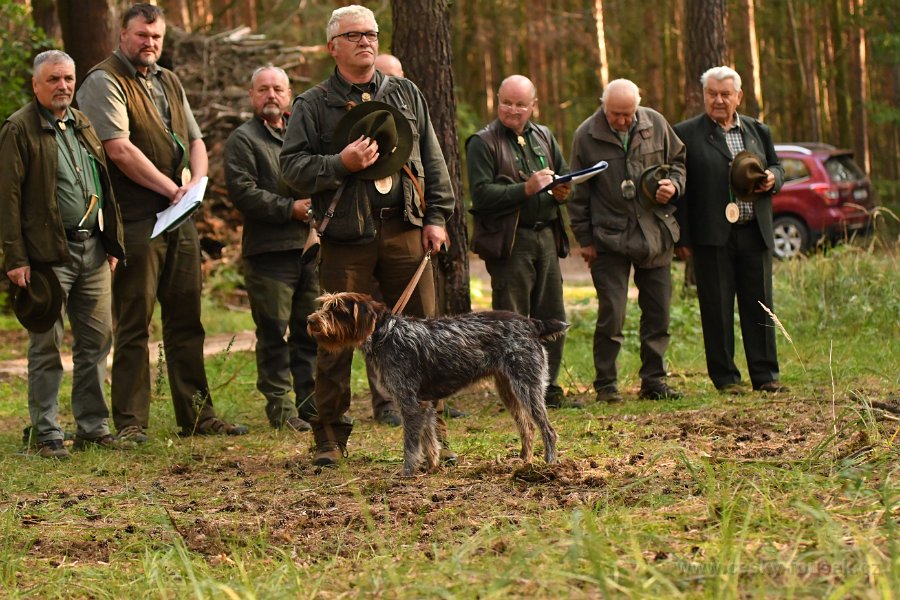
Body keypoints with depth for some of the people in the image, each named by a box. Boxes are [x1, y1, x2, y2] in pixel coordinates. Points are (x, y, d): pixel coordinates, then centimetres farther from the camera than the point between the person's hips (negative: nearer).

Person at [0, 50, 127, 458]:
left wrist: (112, 242, 15)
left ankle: (93, 426, 19)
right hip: (49, 253, -6)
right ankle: (45, 434, 7)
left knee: (96, 341, 9)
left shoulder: (82, 125, 15)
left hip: (92, 249, 6)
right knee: (46, 347, 0)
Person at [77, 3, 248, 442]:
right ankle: (130, 422, -1)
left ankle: (197, 415, 17)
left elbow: (195, 141, 21)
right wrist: (171, 189, -13)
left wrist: (196, 182, 0)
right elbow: (120, 149, -17)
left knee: (186, 320, 11)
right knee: (133, 325, -5)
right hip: (136, 221, -8)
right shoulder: (104, 82, -7)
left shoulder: (169, 83, 19)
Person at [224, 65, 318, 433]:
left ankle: (312, 405, 13)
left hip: (311, 246, 6)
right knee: (274, 334, -3)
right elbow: (243, 192, -12)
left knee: (311, 332, 7)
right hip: (269, 251, -5)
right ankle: (280, 409, 3)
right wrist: (290, 209, -15)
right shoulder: (242, 140, 0)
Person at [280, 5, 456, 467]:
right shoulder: (313, 104, 6)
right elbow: (292, 167, -1)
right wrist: (340, 164, -16)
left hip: (404, 229, 2)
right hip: (345, 235, -2)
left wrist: (436, 217, 6)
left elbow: (433, 160, 15)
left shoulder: (405, 95, 15)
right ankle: (330, 438, 7)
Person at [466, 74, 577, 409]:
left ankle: (548, 390, 16)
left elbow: (566, 177, 23)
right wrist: (527, 189, -22)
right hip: (508, 240, -6)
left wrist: (563, 191, -1)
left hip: (545, 235, 6)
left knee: (552, 317, 8)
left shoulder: (544, 137, 16)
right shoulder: (483, 143, -3)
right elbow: (482, 194, -14)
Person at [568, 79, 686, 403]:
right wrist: (584, 239, -1)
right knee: (611, 314, -7)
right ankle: (606, 385, 3)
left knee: (658, 312, 6)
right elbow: (578, 193, 1)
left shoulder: (656, 124, 1)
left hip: (655, 234, 3)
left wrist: (674, 184, -5)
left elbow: (678, 160, 17)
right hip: (609, 238, -3)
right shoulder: (586, 136, -5)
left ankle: (653, 380, 16)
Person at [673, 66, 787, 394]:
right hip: (712, 235, -4)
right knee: (717, 307, 1)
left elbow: (776, 166, 24)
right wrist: (683, 237, -7)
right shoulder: (686, 133, 1)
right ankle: (725, 377, 8)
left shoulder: (758, 131, 14)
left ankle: (765, 375, 12)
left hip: (755, 232, 4)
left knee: (759, 304, 6)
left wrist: (772, 178, -2)